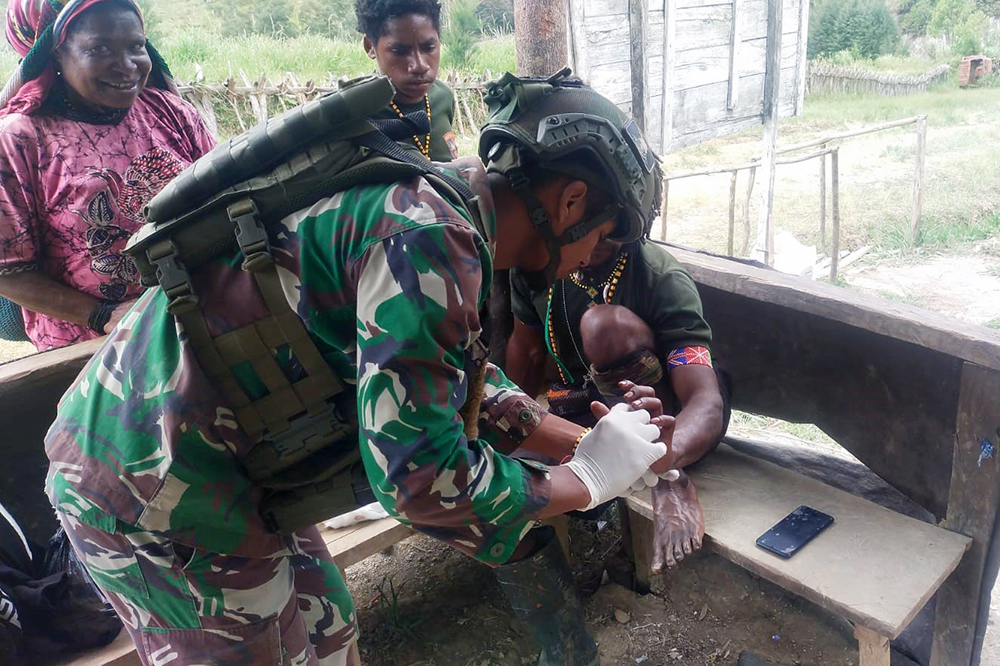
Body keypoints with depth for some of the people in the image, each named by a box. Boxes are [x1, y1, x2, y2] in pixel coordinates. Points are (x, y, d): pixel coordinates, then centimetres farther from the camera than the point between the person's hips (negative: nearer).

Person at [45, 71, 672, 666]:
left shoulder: (444, 200, 5)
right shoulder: (430, 235, -25)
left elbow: (462, 384, 14)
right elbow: (419, 476, -25)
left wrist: (587, 441, 11)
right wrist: (590, 477, -12)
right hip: (153, 486, -9)